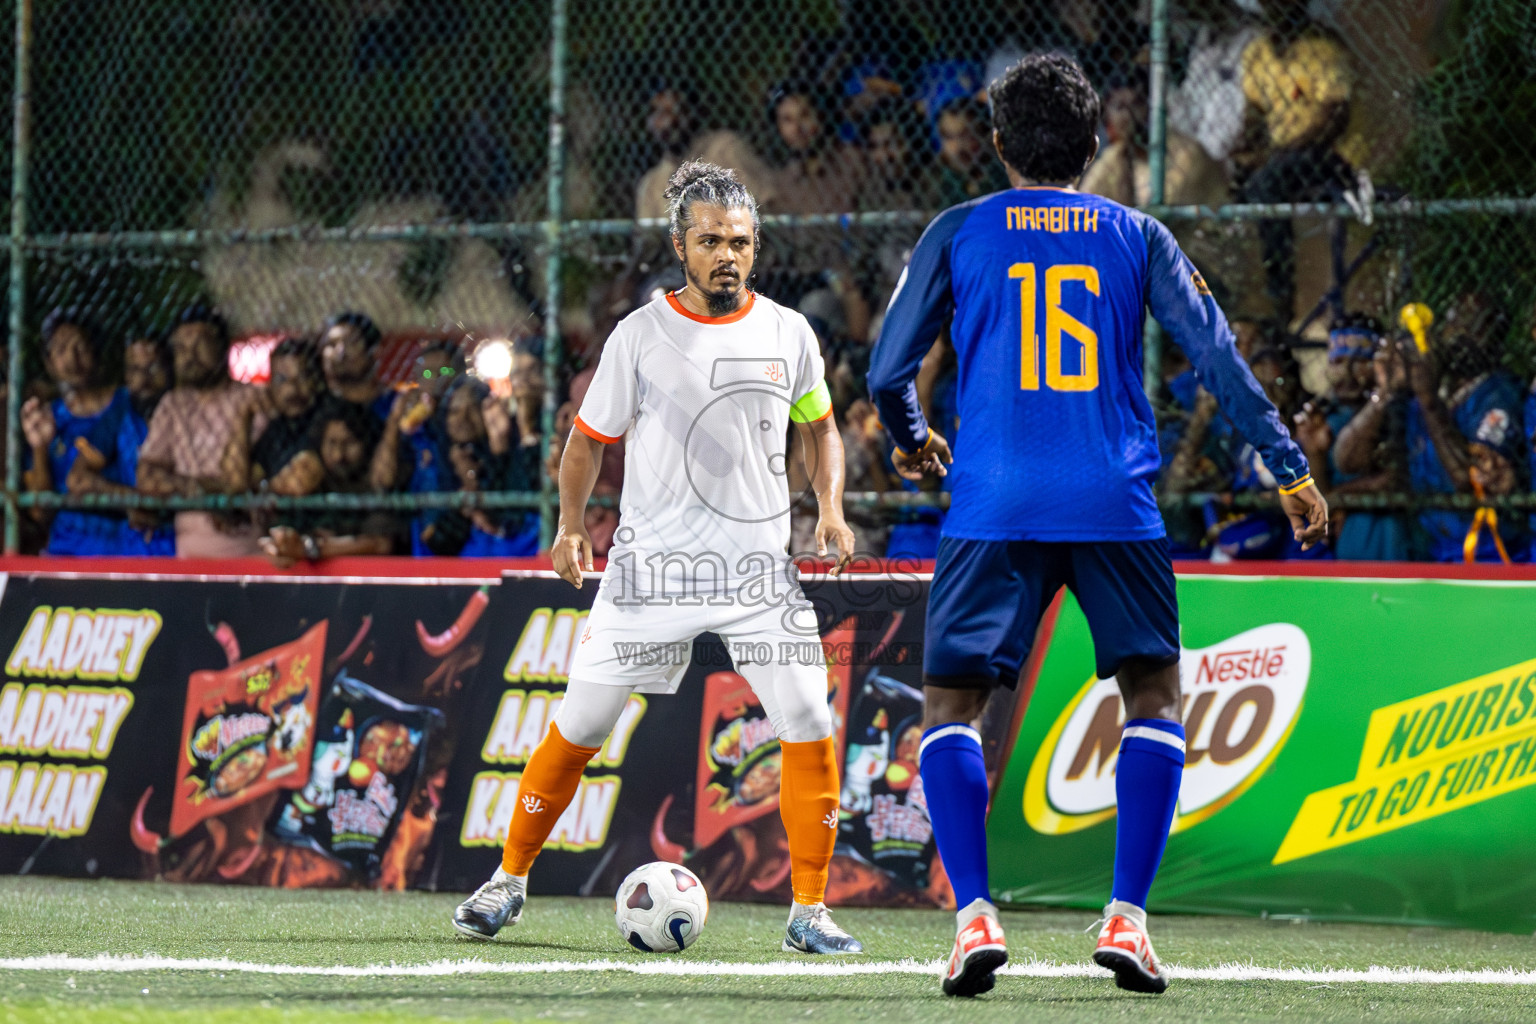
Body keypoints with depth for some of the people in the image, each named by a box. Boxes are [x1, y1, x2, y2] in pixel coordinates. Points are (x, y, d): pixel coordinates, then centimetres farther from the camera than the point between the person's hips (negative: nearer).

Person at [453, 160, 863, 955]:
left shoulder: (788, 334, 2)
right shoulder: (641, 335, -4)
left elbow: (820, 426, 18)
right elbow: (589, 437, 7)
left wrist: (831, 508, 3)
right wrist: (571, 526, -5)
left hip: (759, 567, 1)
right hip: (652, 563, -1)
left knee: (809, 726, -10)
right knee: (579, 725, 0)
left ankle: (808, 913, 0)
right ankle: (510, 881, 19)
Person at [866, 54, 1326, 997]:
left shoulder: (958, 233, 9)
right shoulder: (1137, 237, 11)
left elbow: (888, 371, 10)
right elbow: (1219, 360, 5)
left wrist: (913, 441, 30)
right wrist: (1291, 468, 12)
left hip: (995, 505, -1)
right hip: (1116, 504, 1)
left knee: (951, 704, 8)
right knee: (1155, 696, 15)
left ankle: (975, 915, -10)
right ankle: (1127, 917, 1)